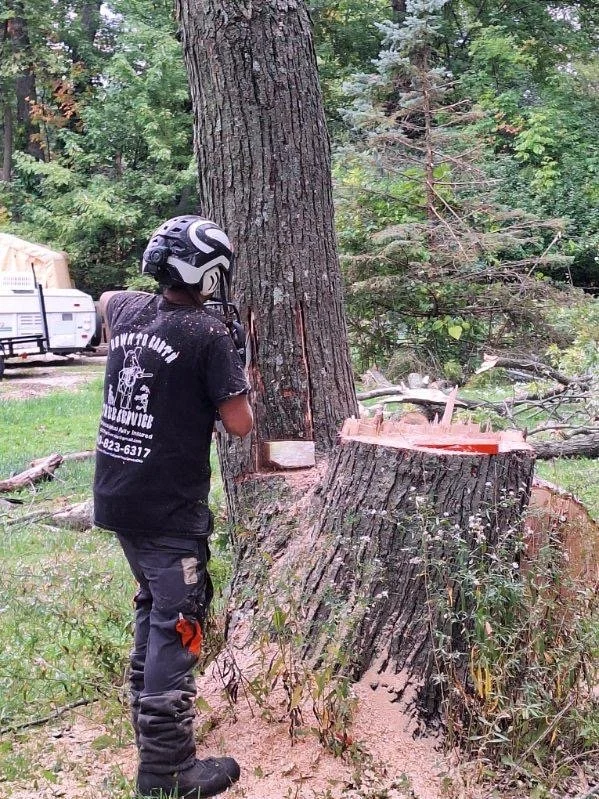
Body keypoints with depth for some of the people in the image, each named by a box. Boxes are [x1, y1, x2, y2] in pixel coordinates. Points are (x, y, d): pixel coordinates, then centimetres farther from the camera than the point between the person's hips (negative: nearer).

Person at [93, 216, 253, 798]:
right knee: (176, 626, -2)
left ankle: (149, 712, 38)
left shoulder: (126, 311, 5)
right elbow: (240, 425, -15)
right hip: (170, 509, -8)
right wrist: (237, 388, 4)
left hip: (115, 499, 8)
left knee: (153, 603, 24)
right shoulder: (208, 335, -16)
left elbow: (106, 297, 31)